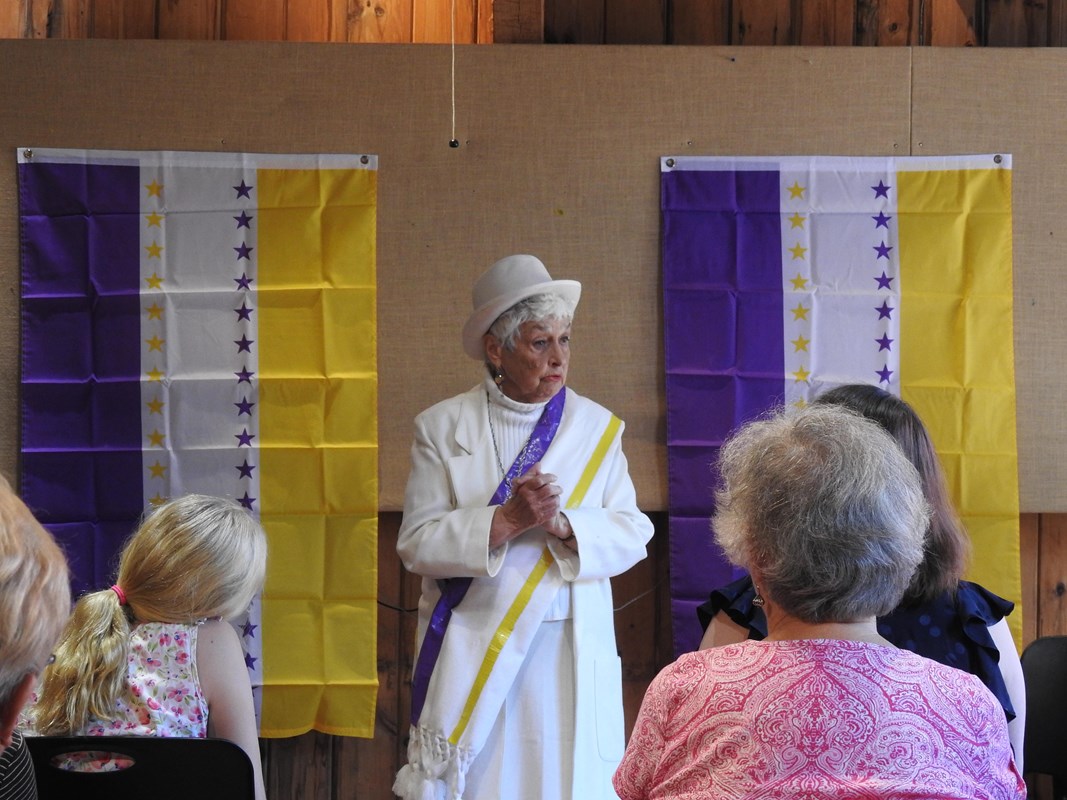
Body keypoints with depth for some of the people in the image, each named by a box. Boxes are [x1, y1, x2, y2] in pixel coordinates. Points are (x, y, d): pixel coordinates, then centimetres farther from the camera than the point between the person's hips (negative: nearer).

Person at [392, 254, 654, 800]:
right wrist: (506, 519, -19)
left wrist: (561, 524, -17)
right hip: (470, 650, -1)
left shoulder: (597, 427, 6)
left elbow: (632, 534, 0)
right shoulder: (442, 427, 1)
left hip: (571, 651, 1)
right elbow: (416, 543, -6)